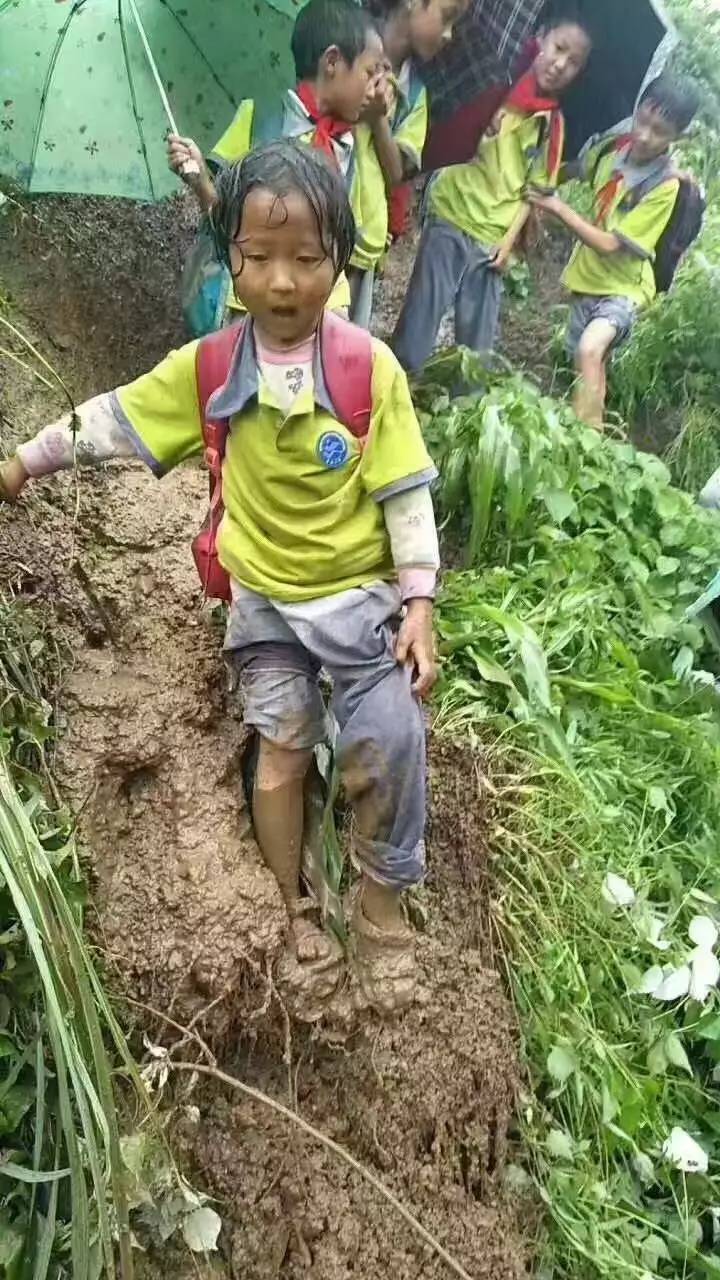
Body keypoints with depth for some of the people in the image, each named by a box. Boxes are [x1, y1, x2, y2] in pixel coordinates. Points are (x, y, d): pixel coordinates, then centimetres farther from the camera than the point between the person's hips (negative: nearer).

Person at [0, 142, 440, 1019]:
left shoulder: (373, 369, -13)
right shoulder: (209, 368, -7)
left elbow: (405, 494, -10)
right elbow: (114, 419, 5)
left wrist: (418, 602, -12)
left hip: (361, 593, -1)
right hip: (264, 599, 2)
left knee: (389, 744, -4)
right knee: (280, 748, 7)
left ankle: (382, 908, 20)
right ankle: (294, 913, 27)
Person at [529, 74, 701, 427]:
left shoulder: (665, 186, -24)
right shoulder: (617, 142, -7)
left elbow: (609, 244, -26)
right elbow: (581, 170, 15)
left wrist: (558, 208, -23)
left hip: (623, 286, -6)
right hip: (587, 276, 7)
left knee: (589, 349, -32)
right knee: (591, 370, 19)